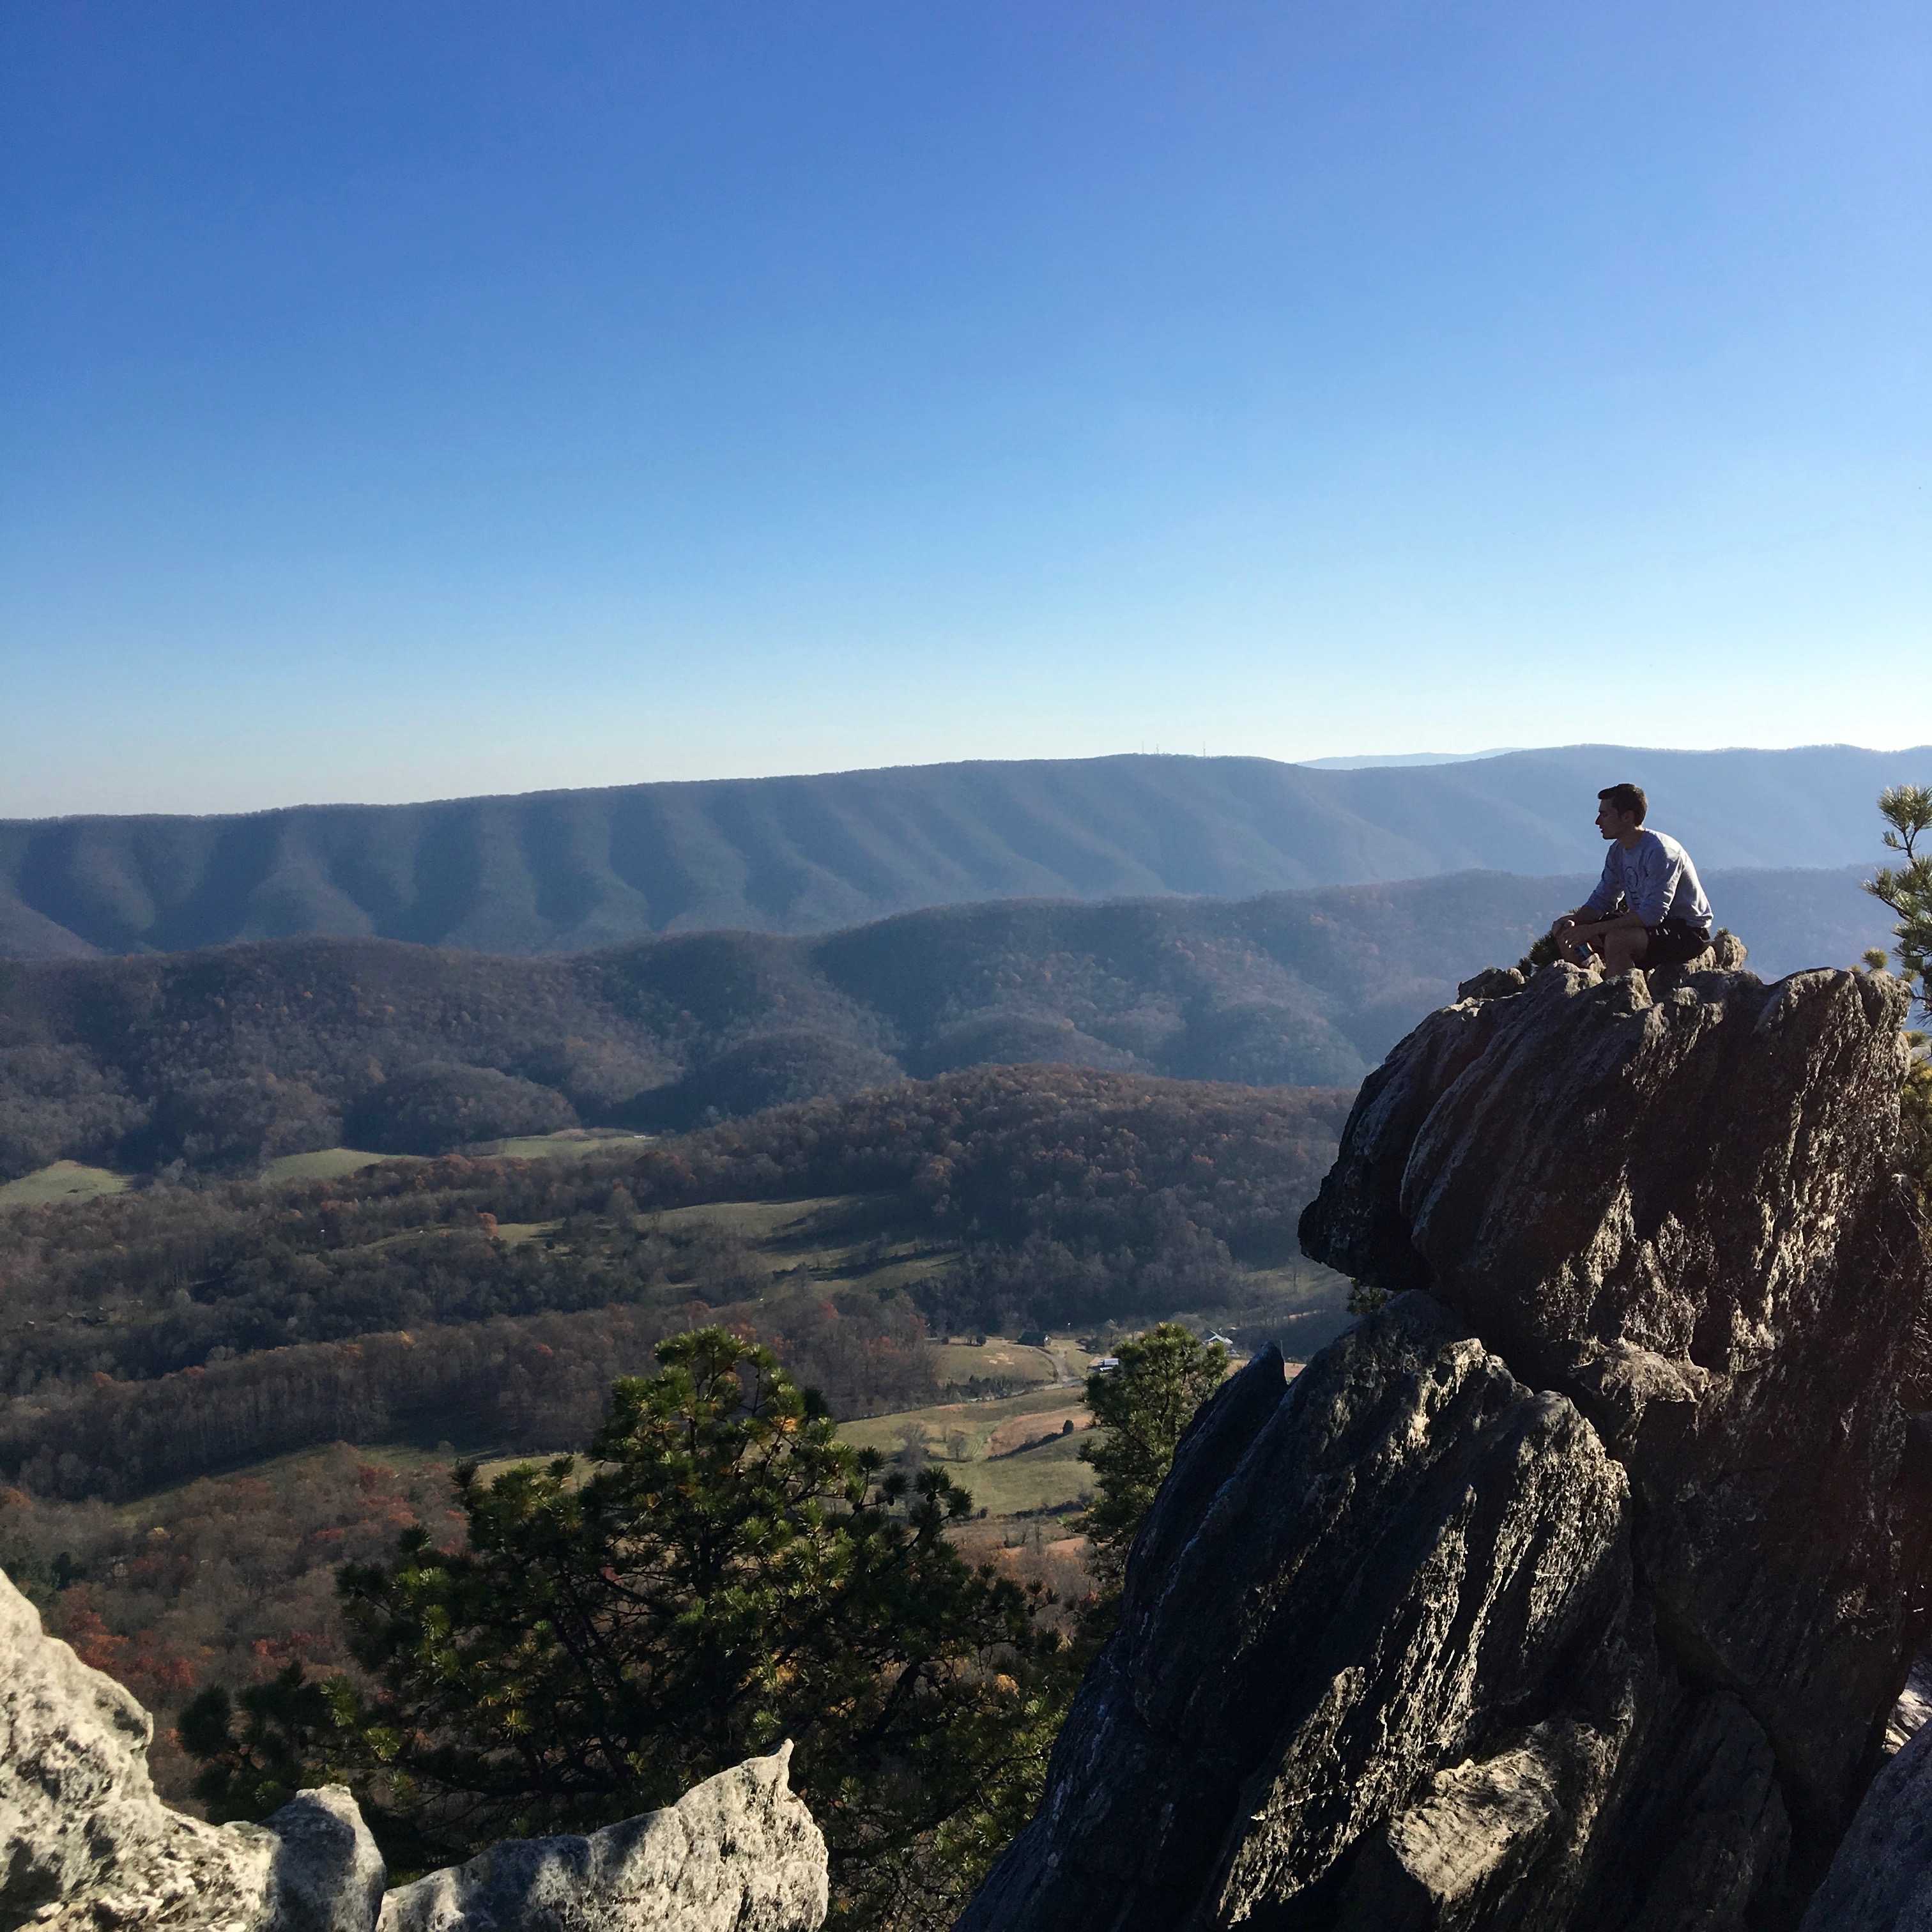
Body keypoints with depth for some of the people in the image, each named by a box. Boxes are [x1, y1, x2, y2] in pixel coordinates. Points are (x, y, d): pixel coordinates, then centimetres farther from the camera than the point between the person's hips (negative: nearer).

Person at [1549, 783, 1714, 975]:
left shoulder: (1660, 851, -23)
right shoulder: (1618, 851, 5)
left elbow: (1652, 914, -29)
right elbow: (1602, 900, 8)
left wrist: (1593, 929, -31)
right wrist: (1573, 921, -14)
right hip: (1647, 922, 9)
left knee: (1616, 939, -36)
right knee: (1567, 931, 1)